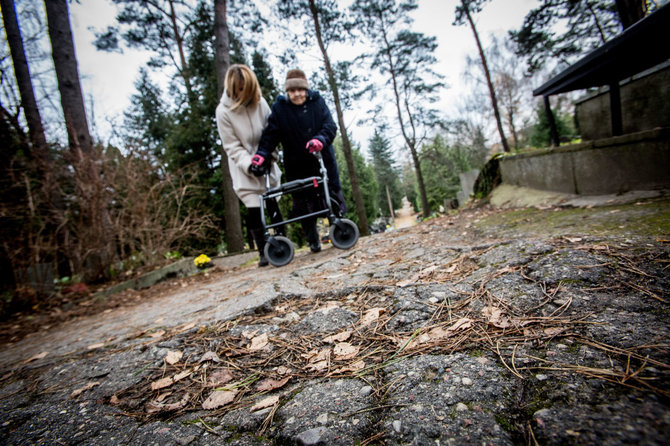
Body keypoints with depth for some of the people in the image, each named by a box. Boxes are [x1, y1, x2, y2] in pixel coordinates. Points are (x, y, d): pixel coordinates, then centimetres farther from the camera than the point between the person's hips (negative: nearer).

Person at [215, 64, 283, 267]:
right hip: (244, 170, -2)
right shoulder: (224, 111, -9)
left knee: (273, 205, 6)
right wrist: (250, 165, -21)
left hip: (267, 165, 3)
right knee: (254, 211, -6)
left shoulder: (260, 103, -1)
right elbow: (232, 146, -9)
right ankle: (263, 251, 6)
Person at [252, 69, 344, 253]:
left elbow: (330, 125, -8)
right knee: (303, 203, 1)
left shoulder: (318, 102, 1)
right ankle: (313, 241, 17)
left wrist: (321, 139, -29)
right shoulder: (279, 108, -1)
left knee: (333, 194, 5)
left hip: (322, 159, 1)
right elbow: (271, 134, -4)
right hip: (296, 165, 0)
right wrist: (262, 153, -20)